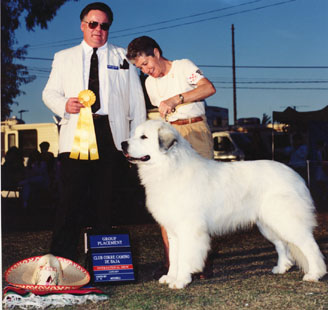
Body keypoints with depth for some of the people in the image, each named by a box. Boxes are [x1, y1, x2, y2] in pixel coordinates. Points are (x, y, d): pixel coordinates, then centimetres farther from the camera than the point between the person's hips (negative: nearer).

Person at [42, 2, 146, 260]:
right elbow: (50, 92, 15)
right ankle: (61, 259, -5)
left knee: (105, 197, -1)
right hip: (76, 134, 0)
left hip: (111, 133, 0)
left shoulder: (123, 57, 17)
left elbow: (136, 100, 12)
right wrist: (64, 105, -9)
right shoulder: (64, 58, 20)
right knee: (73, 196, -8)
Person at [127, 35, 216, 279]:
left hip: (196, 130, -5)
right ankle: (171, 262, -2)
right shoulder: (150, 83, 16)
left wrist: (175, 99, -23)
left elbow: (209, 88, -17)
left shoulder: (184, 67, -1)